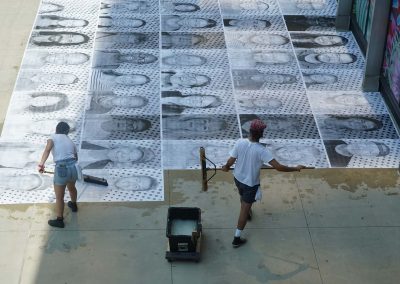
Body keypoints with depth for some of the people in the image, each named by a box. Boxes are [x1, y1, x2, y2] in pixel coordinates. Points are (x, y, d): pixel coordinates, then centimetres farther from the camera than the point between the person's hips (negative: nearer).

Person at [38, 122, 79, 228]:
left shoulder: (54, 137, 3)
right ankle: (73, 205, 61)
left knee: (59, 197, 10)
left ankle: (59, 220, 20)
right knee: (71, 187, 36)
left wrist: (41, 164, -24)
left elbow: (47, 149, -17)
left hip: (61, 169, -6)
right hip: (73, 167, 6)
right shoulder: (70, 141, 19)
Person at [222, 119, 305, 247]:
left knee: (243, 198, 35)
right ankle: (237, 239, 17)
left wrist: (226, 167, 11)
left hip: (238, 178, 5)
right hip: (250, 183, -5)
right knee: (244, 209, 9)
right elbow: (278, 167, -33)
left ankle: (247, 212, 66)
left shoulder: (240, 143, -21)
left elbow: (230, 162, -13)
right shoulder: (261, 150, -32)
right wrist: (295, 168, -19)